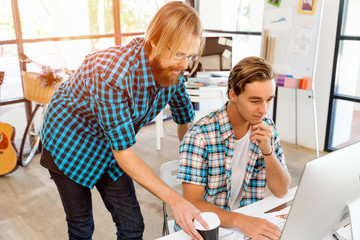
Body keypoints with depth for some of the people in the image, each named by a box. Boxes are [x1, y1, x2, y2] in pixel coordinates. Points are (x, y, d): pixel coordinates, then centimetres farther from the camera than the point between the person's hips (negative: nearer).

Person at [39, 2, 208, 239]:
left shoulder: (173, 68, -17)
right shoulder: (111, 72, -38)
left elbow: (185, 119, 1)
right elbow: (124, 154, -36)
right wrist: (174, 200, -40)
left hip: (110, 145, 5)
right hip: (69, 143, -5)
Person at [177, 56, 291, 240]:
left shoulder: (266, 128, 1)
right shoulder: (200, 135, -17)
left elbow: (281, 191, 1)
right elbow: (192, 203, -18)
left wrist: (267, 151, -15)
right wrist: (241, 221, -31)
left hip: (249, 224, 5)